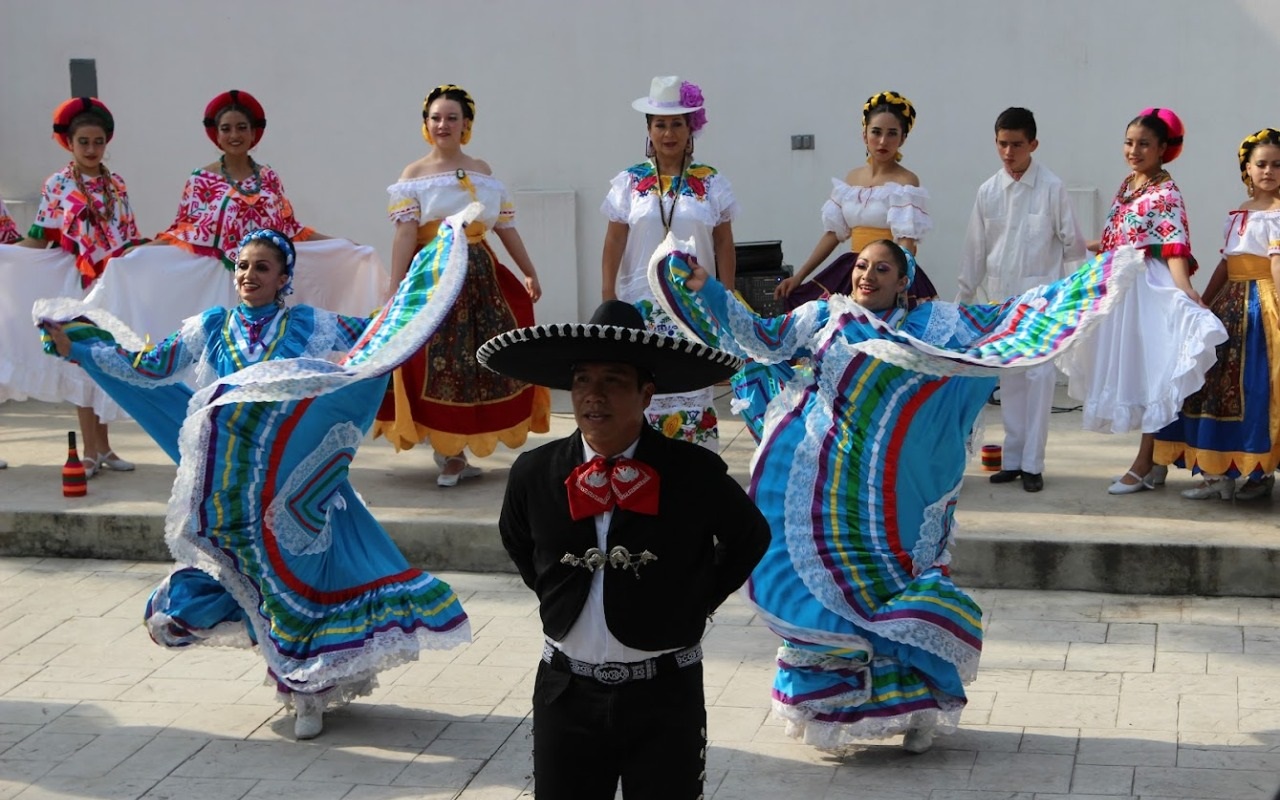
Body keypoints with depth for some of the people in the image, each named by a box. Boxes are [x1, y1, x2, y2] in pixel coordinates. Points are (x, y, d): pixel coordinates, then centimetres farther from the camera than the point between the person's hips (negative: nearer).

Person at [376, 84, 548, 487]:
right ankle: (449, 453, 5)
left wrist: (530, 272, 10)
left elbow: (505, 226, 13)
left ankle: (455, 452, 12)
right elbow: (405, 234, -9)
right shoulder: (414, 175, 0)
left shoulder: (482, 172, 12)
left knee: (484, 358, 2)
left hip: (481, 277, 4)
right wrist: (395, 291, -17)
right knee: (437, 362, -5)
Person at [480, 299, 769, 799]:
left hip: (665, 694, -2)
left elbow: (750, 537, 7)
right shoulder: (534, 473, -3)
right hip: (566, 691, 2)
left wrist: (698, 603, 2)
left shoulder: (695, 474, -11)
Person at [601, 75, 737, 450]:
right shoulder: (629, 182, 4)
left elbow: (724, 245, 5)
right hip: (642, 304, 0)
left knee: (692, 387, -1)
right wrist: (609, 301, -3)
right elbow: (613, 244, 2)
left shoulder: (711, 183, 4)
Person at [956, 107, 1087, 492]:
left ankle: (1033, 464, -2)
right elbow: (975, 249, 11)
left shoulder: (1051, 187, -5)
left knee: (1040, 375, -5)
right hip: (1001, 295, 4)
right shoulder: (988, 191, 5)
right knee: (1009, 377, 7)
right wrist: (962, 298, 13)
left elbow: (1072, 241, 0)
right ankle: (1012, 459, 15)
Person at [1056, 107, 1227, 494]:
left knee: (1152, 374, -2)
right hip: (1120, 289, 8)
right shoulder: (1126, 184, 11)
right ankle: (1155, 462, 19)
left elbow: (1175, 248, -22)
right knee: (1131, 373, 11)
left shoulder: (1166, 193, -12)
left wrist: (1185, 289, -36)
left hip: (1150, 292, -8)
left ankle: (1144, 465, 2)